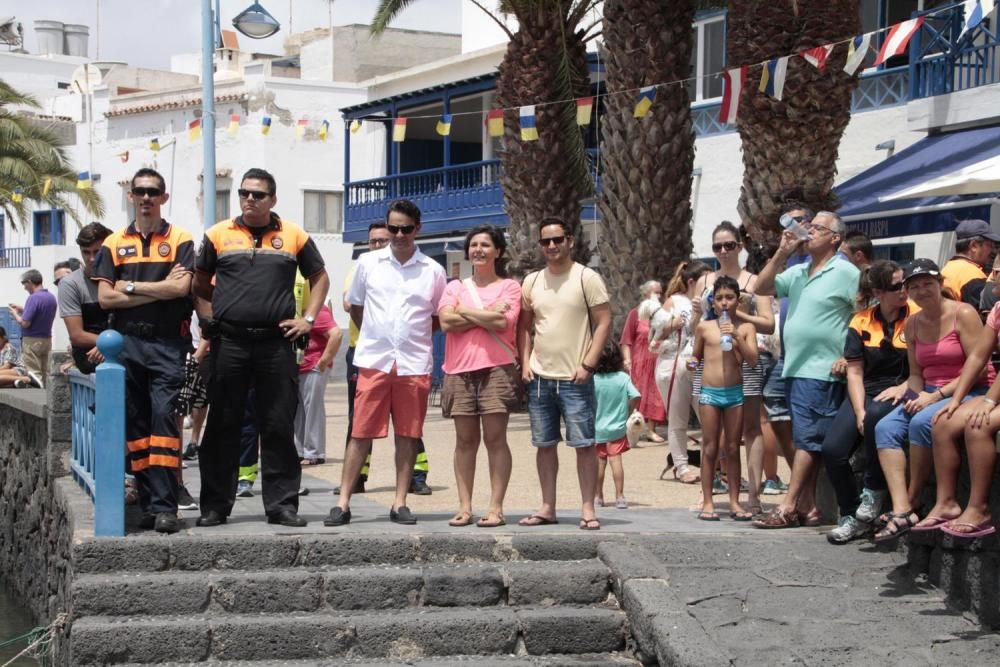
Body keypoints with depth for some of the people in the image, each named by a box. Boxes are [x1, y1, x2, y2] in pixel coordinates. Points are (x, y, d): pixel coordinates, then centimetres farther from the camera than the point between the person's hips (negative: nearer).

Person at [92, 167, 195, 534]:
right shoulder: (114, 244, 12)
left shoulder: (180, 239, 5)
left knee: (164, 418, -11)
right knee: (136, 425, 4)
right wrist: (159, 290, -5)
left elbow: (181, 288, -10)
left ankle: (165, 507, -13)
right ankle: (148, 503, 10)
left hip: (168, 343, -3)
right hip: (128, 343, 3)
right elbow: (105, 298, 1)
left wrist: (130, 286, -5)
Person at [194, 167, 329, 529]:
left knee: (279, 428, 2)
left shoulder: (294, 236, 8)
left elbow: (319, 277, 17)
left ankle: (282, 504, 8)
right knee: (222, 427, 4)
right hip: (229, 343, 0)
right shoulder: (218, 235, 8)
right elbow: (199, 284, 16)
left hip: (277, 343, 0)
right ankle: (215, 505, 10)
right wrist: (207, 320, 3)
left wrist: (308, 319, 7)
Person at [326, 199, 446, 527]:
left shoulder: (433, 271, 5)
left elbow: (440, 317, 14)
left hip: (414, 363, 1)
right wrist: (374, 334, 11)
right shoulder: (368, 263, 6)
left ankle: (400, 503, 11)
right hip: (374, 361, -1)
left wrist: (414, 333, 4)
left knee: (408, 435, 4)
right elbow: (355, 306, 17)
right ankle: (343, 502, 1)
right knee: (362, 432, -2)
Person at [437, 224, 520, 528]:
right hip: (460, 370, 3)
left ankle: (495, 508, -2)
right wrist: (488, 314, -6)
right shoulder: (455, 286, 15)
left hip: (496, 369, -2)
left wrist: (464, 310, -1)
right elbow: (446, 321, -2)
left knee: (495, 438, -4)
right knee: (465, 439, 3)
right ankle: (464, 507, 6)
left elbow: (503, 322, -9)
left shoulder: (509, 287, 8)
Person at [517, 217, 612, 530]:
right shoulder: (531, 281, 10)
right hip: (539, 378, 5)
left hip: (575, 379, -5)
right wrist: (525, 362, 4)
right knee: (544, 444, 9)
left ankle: (588, 510, 2)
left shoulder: (587, 278, -4)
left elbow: (604, 323, -7)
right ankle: (547, 507, 16)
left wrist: (587, 365, -13)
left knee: (584, 444, -3)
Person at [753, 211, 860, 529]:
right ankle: (807, 507, 13)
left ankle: (788, 508, -8)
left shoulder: (846, 273, -6)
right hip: (794, 369, 8)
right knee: (806, 441, 10)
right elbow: (762, 288, 12)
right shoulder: (797, 272, 16)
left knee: (807, 439, -7)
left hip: (821, 372, -8)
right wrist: (782, 253, 3)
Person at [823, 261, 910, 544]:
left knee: (877, 414, -38)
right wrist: (859, 412, -9)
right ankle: (851, 516, 0)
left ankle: (874, 492, -17)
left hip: (901, 394, -3)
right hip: (866, 393, 4)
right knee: (832, 448, -19)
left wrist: (904, 387, -18)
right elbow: (855, 372, 3)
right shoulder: (861, 322, 6)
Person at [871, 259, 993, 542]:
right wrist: (916, 395, -8)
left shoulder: (963, 314, -10)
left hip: (970, 392, -7)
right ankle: (901, 511, -27)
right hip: (930, 394, 7)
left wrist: (937, 396, -18)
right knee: (885, 428, -17)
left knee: (922, 422, -32)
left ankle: (913, 499, -15)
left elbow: (978, 368, -14)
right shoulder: (913, 324, 10)